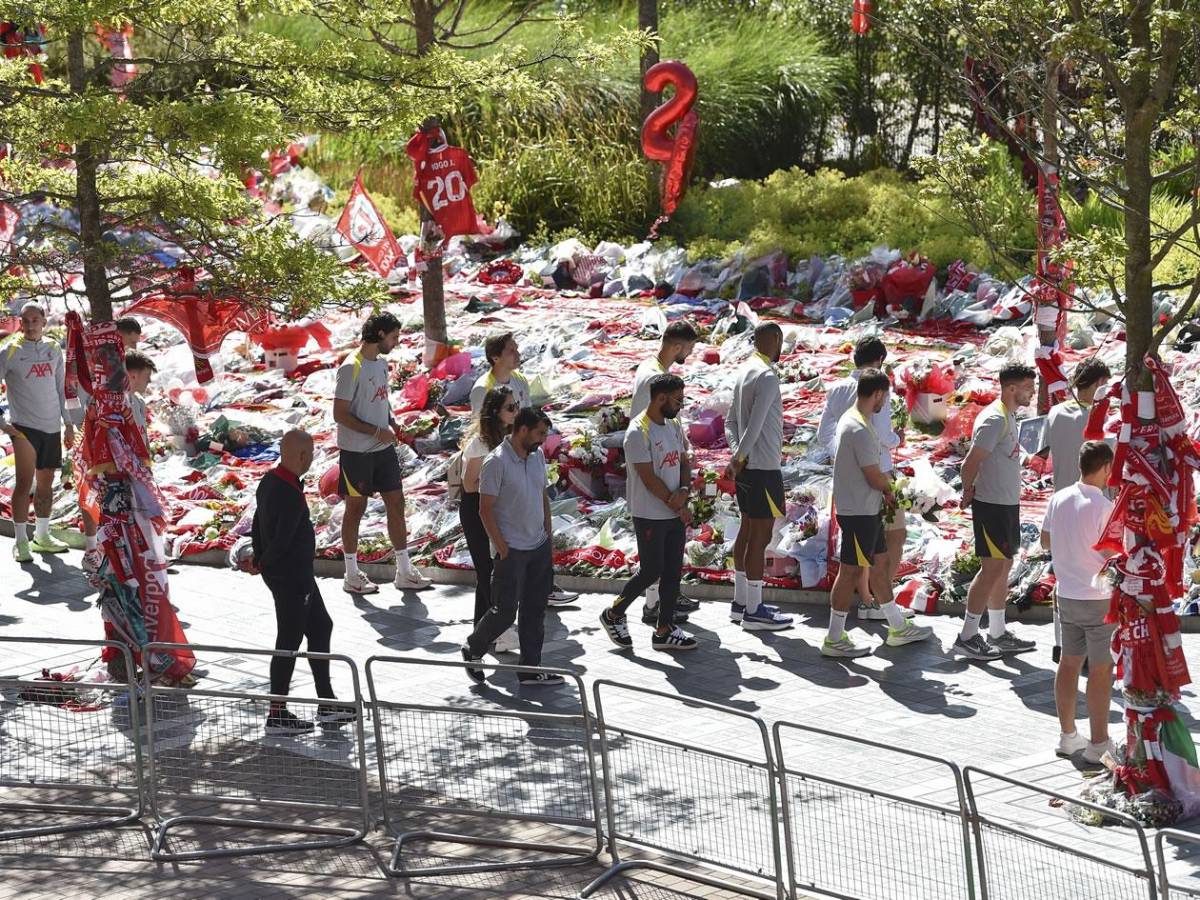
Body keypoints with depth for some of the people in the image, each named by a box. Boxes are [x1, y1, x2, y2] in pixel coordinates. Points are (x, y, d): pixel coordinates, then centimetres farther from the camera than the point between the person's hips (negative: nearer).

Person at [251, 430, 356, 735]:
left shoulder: (269, 481, 4)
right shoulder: (291, 495, -27)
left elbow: (258, 523, 11)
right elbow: (282, 539, -26)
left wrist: (259, 558, 10)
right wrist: (263, 564, -11)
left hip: (298, 576, 10)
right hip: (292, 578, -10)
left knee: (321, 627, 18)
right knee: (289, 642, 1)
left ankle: (327, 704, 25)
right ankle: (277, 715, 12)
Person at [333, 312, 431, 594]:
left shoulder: (381, 363, 9)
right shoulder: (352, 368, -18)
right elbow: (340, 414, -19)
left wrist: (391, 426, 3)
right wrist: (377, 431, -20)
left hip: (384, 449, 8)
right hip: (356, 451, -8)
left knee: (396, 504, 7)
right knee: (356, 508, 4)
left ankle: (404, 572, 15)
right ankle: (352, 576, 15)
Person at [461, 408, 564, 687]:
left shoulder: (537, 455, 7)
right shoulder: (496, 462, -17)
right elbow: (485, 510, -15)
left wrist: (548, 538, 13)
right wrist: (503, 550, -15)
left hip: (539, 548, 7)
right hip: (512, 551, -7)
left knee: (535, 611, 9)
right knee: (504, 611, -2)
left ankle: (530, 669, 16)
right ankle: (473, 649, 21)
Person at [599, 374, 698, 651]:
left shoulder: (673, 426, 9)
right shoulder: (638, 433, -18)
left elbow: (684, 462, 13)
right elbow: (649, 478, -19)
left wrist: (684, 491, -8)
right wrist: (677, 506, -13)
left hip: (676, 513, 8)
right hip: (650, 516, -8)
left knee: (673, 571, 8)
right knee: (651, 571, -2)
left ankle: (665, 629, 16)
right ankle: (613, 614, 18)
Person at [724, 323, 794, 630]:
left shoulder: (744, 372, 11)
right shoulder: (767, 376, -17)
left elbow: (731, 422, 14)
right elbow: (755, 426, -22)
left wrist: (737, 456, 2)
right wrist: (738, 460, -13)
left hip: (746, 467, 9)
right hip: (763, 467, -9)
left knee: (747, 530, 16)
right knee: (761, 536, -5)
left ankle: (741, 602, 23)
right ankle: (754, 611, -2)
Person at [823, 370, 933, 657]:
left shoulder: (850, 419, 10)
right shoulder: (861, 429, -22)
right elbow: (874, 477, -21)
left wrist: (883, 492, 5)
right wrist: (889, 489, 0)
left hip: (867, 510, 11)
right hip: (858, 512, -11)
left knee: (880, 563, 18)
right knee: (851, 571, -4)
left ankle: (898, 627, 29)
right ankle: (834, 639, 2)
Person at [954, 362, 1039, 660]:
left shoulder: (1009, 417, 13)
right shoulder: (994, 420, -19)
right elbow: (970, 463, -22)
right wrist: (969, 492, -7)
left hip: (1008, 504, 10)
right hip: (992, 505, -10)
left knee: (1004, 567, 14)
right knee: (992, 568, -7)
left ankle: (997, 634, 22)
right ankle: (967, 637, -2)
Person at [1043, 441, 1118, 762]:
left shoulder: (1058, 499, 1)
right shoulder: (1104, 507, -19)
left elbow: (1046, 541, 13)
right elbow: (1114, 555, -17)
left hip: (1065, 595, 7)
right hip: (1100, 599, -6)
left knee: (1069, 663, 15)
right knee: (1101, 669, 2)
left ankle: (1067, 736, 23)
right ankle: (1099, 743, 7)